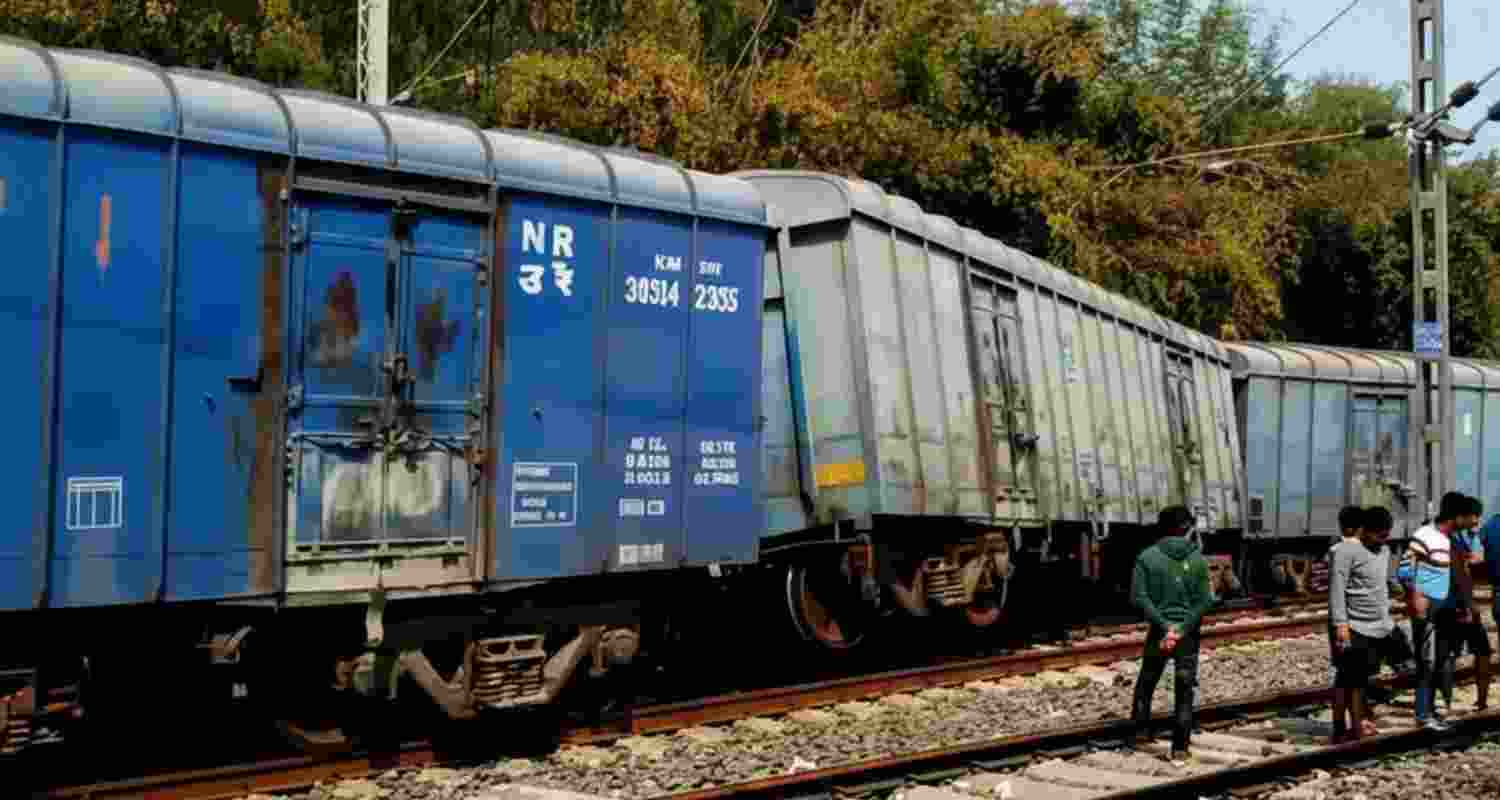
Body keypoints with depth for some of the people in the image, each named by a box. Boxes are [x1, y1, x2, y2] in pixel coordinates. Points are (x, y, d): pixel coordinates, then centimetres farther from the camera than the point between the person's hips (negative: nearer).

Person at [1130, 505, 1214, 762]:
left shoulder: (1147, 557, -3)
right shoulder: (1198, 559, 0)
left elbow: (1139, 597, -11)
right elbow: (1204, 601, -6)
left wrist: (1165, 626, -13)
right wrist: (1181, 630, -11)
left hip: (1159, 632, -1)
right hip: (1189, 634, 1)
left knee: (1145, 684, 16)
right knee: (1184, 692, 5)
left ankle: (1138, 731, 16)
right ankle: (1180, 748, 4)